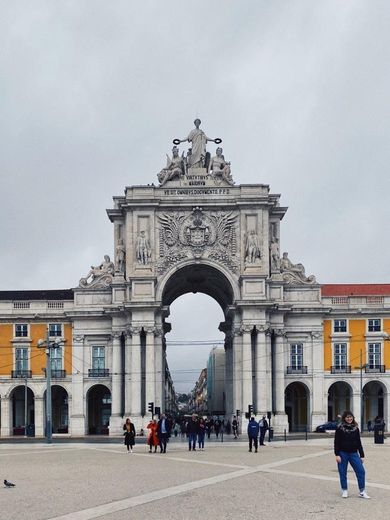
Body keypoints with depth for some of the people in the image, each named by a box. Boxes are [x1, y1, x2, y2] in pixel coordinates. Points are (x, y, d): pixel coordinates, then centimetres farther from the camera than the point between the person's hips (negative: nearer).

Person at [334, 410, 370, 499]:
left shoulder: (355, 428, 8)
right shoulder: (340, 428, -3)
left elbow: (359, 442, 12)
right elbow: (336, 442, -4)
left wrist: (362, 455, 10)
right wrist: (337, 455, -12)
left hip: (353, 453, 3)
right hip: (343, 454, -3)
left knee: (361, 471, -5)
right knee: (343, 473, 3)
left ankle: (362, 492, 2)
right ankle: (344, 491, 17)